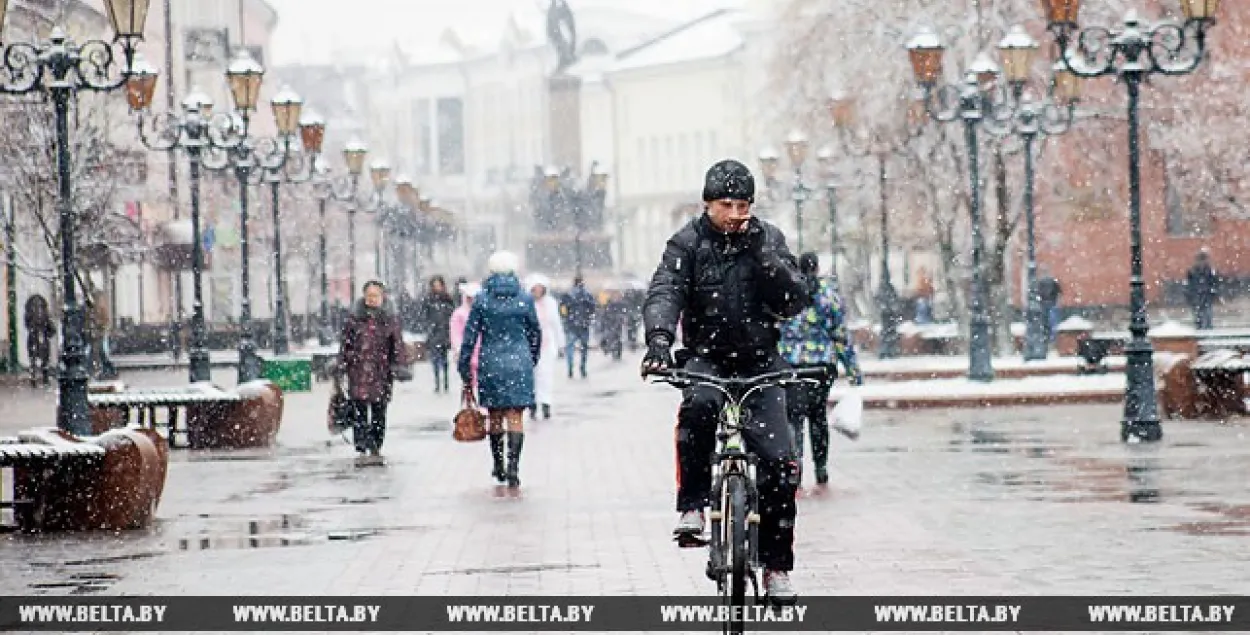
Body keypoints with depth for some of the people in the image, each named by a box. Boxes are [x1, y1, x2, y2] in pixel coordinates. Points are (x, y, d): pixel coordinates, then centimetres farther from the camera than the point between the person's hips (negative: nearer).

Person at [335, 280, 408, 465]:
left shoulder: (390, 319, 6)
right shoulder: (354, 318, 4)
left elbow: (398, 345, 8)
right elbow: (345, 346, 7)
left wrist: (402, 363, -1)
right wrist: (340, 370, 5)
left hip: (381, 373, 1)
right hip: (358, 372, -1)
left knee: (379, 413, 6)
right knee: (359, 412, -6)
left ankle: (375, 450, 14)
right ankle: (362, 450, -5)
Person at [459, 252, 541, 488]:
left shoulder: (482, 299, -3)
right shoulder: (524, 298, 0)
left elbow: (470, 335, -3)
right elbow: (535, 333, 10)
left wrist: (464, 366, 4)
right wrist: (533, 360, 25)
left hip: (490, 363, 0)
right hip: (519, 362, 0)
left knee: (495, 416, 14)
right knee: (515, 416, -2)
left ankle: (498, 467, 23)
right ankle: (513, 466, -15)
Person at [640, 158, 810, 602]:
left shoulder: (769, 239, 3)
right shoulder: (688, 243, -2)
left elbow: (795, 302, -5)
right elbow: (664, 292, -17)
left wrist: (762, 255, -18)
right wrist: (659, 339, -36)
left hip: (760, 361, 2)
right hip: (706, 356, -1)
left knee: (779, 458, -11)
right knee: (698, 406, -37)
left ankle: (776, 566, 1)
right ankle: (692, 507, -24)